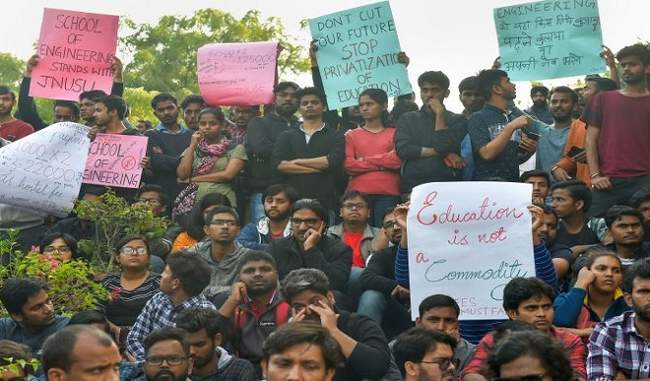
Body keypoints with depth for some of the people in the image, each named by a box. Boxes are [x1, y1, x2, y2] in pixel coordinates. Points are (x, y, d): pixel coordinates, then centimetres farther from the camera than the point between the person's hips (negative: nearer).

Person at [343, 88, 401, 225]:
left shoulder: (394, 133, 11)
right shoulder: (351, 135, 14)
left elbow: (398, 160, -5)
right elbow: (348, 165, 1)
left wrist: (365, 160, -3)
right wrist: (383, 163, -2)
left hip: (388, 194, -1)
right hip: (358, 194, 1)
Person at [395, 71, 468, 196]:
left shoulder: (457, 120, 11)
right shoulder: (407, 119, 15)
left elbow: (445, 146, -6)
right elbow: (402, 149, -1)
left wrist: (440, 114, 0)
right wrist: (438, 152, -5)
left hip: (446, 185, -1)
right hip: (412, 185, 1)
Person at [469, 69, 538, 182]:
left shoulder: (518, 114, 13)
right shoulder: (478, 118, -3)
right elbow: (487, 153, -15)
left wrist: (532, 148, -1)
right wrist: (511, 127, -15)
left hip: (514, 182, 5)